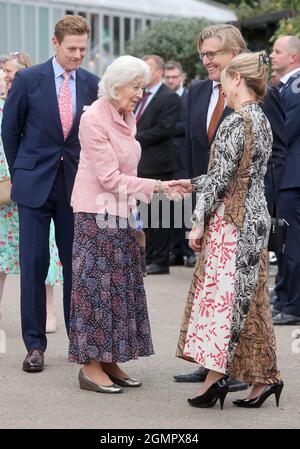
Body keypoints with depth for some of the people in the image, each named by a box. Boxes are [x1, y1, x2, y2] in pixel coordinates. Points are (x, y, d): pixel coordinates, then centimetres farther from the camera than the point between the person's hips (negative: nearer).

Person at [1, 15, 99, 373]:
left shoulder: (91, 84, 3)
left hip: (76, 185, 2)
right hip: (35, 183, -2)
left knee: (76, 264, 6)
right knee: (34, 266, -1)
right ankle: (34, 344, 6)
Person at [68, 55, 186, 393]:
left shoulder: (126, 118, 10)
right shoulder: (94, 119, -15)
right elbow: (110, 177, -18)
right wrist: (156, 186, -20)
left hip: (119, 213, 8)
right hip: (97, 213, -8)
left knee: (119, 286, 7)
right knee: (97, 285, -4)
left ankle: (110, 361, 13)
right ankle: (90, 366, 2)